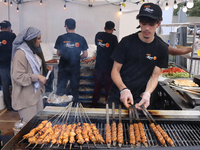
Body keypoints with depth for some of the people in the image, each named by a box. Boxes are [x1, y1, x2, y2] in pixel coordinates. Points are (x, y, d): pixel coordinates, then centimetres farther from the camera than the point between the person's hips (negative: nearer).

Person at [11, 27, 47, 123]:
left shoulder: (31, 51, 11)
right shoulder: (21, 53, -19)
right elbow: (18, 76, -22)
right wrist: (37, 77, -22)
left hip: (36, 92, 9)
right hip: (26, 96, -9)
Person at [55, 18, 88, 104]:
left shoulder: (61, 38, -6)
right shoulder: (81, 39, -5)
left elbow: (58, 53, 1)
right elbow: (85, 55, -2)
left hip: (63, 67, 0)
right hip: (75, 68, 1)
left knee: (60, 89, 12)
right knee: (75, 88, 14)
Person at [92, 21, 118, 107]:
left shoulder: (98, 35, 2)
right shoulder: (113, 38, -11)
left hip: (98, 65, 4)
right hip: (109, 66, -3)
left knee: (97, 86, 13)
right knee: (108, 87, 7)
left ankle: (94, 104, 22)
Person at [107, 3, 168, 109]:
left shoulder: (162, 49, -3)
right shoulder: (127, 42, -9)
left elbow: (154, 76, -1)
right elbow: (115, 71, -9)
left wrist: (147, 93, -20)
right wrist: (123, 89, -26)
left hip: (139, 100, 1)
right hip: (117, 97, -1)